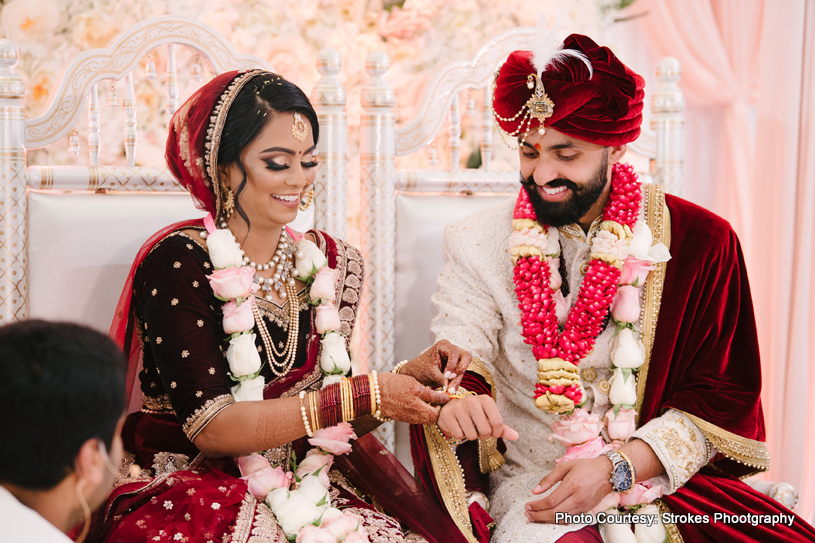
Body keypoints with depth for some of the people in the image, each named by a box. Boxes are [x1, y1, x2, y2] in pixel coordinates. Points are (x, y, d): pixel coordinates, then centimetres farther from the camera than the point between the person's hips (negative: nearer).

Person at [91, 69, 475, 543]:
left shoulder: (329, 262, 5)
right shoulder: (177, 263, -12)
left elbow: (328, 421, 8)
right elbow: (208, 425, -19)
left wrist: (408, 377, -10)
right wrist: (363, 394, -21)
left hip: (301, 484, 5)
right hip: (188, 496, -5)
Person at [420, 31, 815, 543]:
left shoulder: (699, 240, 0)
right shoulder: (481, 244, 4)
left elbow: (721, 398, -1)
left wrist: (616, 466, -14)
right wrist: (457, 394, -30)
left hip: (671, 477, 1)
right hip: (536, 481, -1)